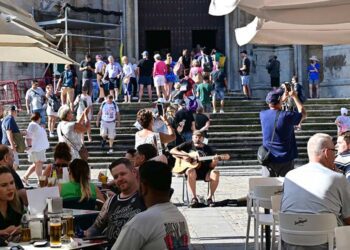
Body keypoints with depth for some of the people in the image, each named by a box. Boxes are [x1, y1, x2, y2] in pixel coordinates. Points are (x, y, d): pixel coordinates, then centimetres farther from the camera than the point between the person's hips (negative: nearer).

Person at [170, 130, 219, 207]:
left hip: (205, 172, 2)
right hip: (193, 170, -1)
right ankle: (194, 197, -26)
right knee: (190, 171, -39)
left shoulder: (208, 149, 12)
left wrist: (214, 162, -17)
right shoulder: (188, 145, 10)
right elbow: (172, 151, 5)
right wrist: (183, 155, -10)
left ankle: (209, 197, -16)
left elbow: (211, 166, 6)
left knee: (216, 173, -31)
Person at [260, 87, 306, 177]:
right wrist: (295, 97, 13)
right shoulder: (287, 116, -15)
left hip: (268, 160, 3)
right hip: (285, 160, -3)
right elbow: (303, 113, 5)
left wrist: (283, 98, 25)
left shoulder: (263, 115, -4)